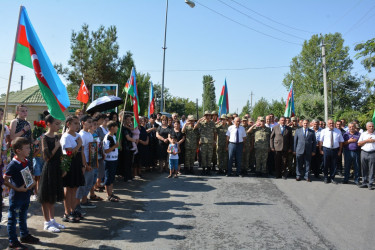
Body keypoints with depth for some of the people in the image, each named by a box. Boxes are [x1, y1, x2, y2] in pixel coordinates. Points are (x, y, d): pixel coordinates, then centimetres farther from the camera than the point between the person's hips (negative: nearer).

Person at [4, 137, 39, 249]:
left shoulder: (27, 162, 3)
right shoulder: (13, 164, -20)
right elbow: (5, 180, -19)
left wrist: (33, 182, -1)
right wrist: (17, 189, -20)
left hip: (26, 194, 8)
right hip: (16, 196, -8)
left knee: (23, 216, 23)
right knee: (12, 219, 7)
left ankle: (25, 235, 38)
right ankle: (13, 242, 18)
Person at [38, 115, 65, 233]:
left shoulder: (56, 137, 9)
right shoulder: (45, 138, -12)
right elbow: (46, 157, -17)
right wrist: (56, 147, -17)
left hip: (57, 170, 7)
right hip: (49, 169, -7)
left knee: (53, 196, 15)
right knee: (46, 197, 4)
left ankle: (52, 220, 26)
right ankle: (47, 223, 14)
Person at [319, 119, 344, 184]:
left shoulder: (338, 131, 6)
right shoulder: (324, 131, 2)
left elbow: (341, 141, 8)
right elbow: (321, 141, 1)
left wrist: (340, 150, 4)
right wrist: (320, 150, -3)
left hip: (335, 150, 1)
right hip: (326, 149, -1)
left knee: (333, 165, 8)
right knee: (326, 164, 6)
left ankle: (332, 178, 21)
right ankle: (326, 178, 20)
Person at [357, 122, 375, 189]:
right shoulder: (363, 134, 12)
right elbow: (359, 144, 5)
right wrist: (367, 140, -4)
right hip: (364, 153, 2)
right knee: (364, 169, 6)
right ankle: (364, 182, 15)